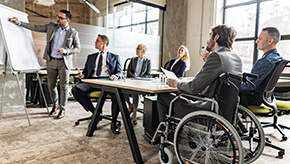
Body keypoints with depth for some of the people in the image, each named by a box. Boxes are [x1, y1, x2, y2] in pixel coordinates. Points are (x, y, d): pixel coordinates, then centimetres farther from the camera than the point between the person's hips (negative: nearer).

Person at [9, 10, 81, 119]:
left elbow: (77, 48, -2)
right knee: (51, 85, 9)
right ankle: (55, 105, 30)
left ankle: (62, 109, 12)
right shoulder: (51, 26, 7)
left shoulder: (73, 33, -2)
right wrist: (19, 23, 2)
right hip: (51, 61, 4)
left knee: (63, 86, -1)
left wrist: (66, 51, -17)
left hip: (64, 62, -3)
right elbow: (36, 27, 9)